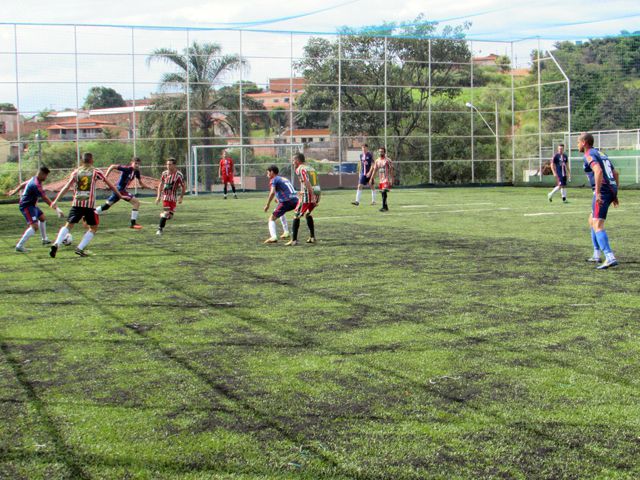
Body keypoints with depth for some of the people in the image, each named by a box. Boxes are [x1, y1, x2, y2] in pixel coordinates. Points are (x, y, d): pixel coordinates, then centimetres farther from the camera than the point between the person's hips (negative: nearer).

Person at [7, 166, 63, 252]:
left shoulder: (34, 179, 3)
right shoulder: (36, 185, -27)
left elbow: (23, 184, 21)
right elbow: (45, 199, -28)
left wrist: (14, 191, 38)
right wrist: (57, 209, -26)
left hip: (31, 205, 11)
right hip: (26, 206, -11)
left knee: (42, 218, 27)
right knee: (34, 226, -20)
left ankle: (44, 239, 43)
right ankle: (19, 246, -17)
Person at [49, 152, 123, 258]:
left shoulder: (76, 172, 9)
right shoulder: (96, 172, 5)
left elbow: (67, 187, 0)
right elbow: (110, 185, 9)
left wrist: (56, 201, 1)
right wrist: (120, 196, 19)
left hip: (76, 203, 2)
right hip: (89, 204, -2)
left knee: (68, 225, 5)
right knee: (93, 228, 13)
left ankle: (56, 244, -16)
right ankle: (80, 248, 1)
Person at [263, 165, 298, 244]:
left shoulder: (274, 180, 3)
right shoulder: (285, 179, 26)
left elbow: (272, 192, -14)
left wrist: (267, 205, -10)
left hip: (286, 202, -7)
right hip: (295, 201, 7)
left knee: (272, 219, -2)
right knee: (281, 212, 36)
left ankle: (273, 237, -24)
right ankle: (286, 232, 34)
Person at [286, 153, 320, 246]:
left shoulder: (300, 169, -5)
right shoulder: (311, 168, 19)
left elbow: (307, 182, -18)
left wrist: (312, 196, -24)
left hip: (308, 194, -8)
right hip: (317, 193, 8)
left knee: (296, 216, 1)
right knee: (308, 214, 26)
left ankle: (294, 240, -4)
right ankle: (312, 237, 25)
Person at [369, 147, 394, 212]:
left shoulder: (388, 160, -5)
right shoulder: (377, 161, 11)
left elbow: (391, 170, -6)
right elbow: (374, 170, 14)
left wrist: (392, 179, -12)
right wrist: (371, 179, 9)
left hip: (386, 179, -6)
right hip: (381, 179, 6)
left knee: (384, 192, -17)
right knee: (383, 193, 9)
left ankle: (384, 207, -18)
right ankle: (386, 207, 18)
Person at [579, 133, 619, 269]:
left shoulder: (589, 155, -7)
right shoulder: (601, 153, 21)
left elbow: (598, 171, -25)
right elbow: (615, 174, 23)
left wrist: (598, 192, -28)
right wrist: (614, 194, 25)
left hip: (603, 191, -10)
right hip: (612, 189, 10)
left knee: (597, 225, -14)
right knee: (592, 221, 22)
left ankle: (610, 258, -26)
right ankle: (597, 255, 24)